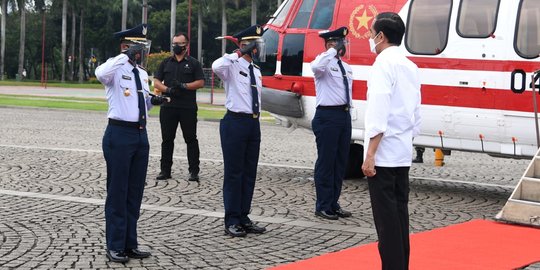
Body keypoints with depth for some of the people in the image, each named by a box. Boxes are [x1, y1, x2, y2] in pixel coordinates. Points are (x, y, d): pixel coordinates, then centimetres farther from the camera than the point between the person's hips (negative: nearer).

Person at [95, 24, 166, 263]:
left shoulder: (142, 74, 15)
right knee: (117, 191, -1)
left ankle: (130, 244, 21)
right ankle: (115, 246, 7)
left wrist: (152, 101, 4)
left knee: (135, 192, 11)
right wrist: (126, 56, -30)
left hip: (141, 134, 7)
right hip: (120, 133, -7)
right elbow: (100, 74, -32)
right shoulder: (116, 68, -7)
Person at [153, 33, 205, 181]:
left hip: (188, 107, -3)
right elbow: (156, 82, 9)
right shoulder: (166, 63, 14)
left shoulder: (193, 63, 5)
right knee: (167, 139, 6)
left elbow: (200, 82, -2)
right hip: (168, 106, 3)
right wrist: (167, 89, -10)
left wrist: (184, 86, -15)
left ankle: (194, 171, 5)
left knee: (191, 138, 1)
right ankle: (165, 170, 13)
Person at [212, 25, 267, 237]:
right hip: (236, 122, -8)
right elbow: (216, 67, -31)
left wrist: (256, 119, 18)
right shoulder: (232, 66, -7)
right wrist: (238, 54, -21)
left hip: (254, 123, 8)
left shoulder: (256, 70, 16)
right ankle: (232, 221, 3)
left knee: (250, 173, 11)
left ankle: (243, 218, 20)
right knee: (234, 172, -3)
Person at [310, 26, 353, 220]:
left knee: (341, 161, 12)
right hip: (328, 115, -8)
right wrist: (334, 50, -26)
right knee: (326, 161, -5)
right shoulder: (325, 62, -7)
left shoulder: (346, 67, 18)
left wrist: (347, 112, 18)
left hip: (344, 115, 8)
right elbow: (316, 67, -33)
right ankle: (323, 206, 1)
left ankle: (334, 204, 21)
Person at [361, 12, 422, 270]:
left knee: (386, 218, -5)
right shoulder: (410, 67, 14)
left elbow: (378, 115, -19)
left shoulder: (384, 64, -12)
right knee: (399, 214, 12)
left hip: (383, 154, -8)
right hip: (403, 153, 8)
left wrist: (369, 155, -19)